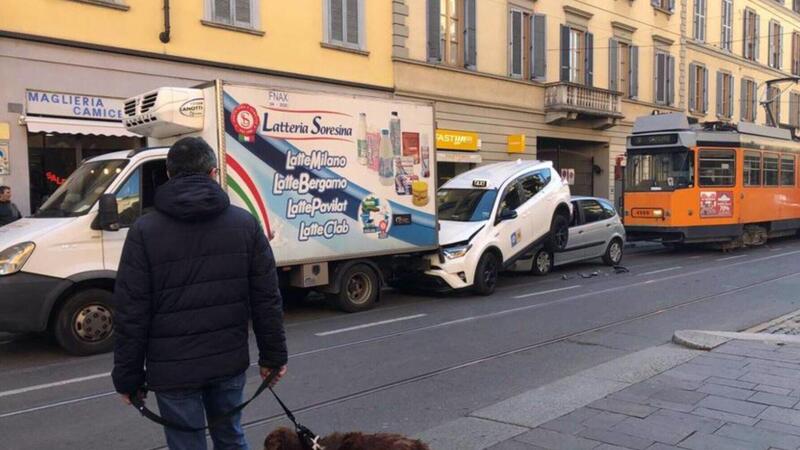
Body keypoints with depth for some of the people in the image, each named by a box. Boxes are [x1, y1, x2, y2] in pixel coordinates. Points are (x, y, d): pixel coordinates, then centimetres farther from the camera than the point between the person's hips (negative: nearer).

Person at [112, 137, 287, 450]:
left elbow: (130, 312, -9)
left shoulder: (144, 231, -7)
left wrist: (128, 376, 0)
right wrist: (273, 356, 9)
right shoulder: (245, 223, 0)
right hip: (230, 362, 3)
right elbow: (267, 299, 0)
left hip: (173, 369, -2)